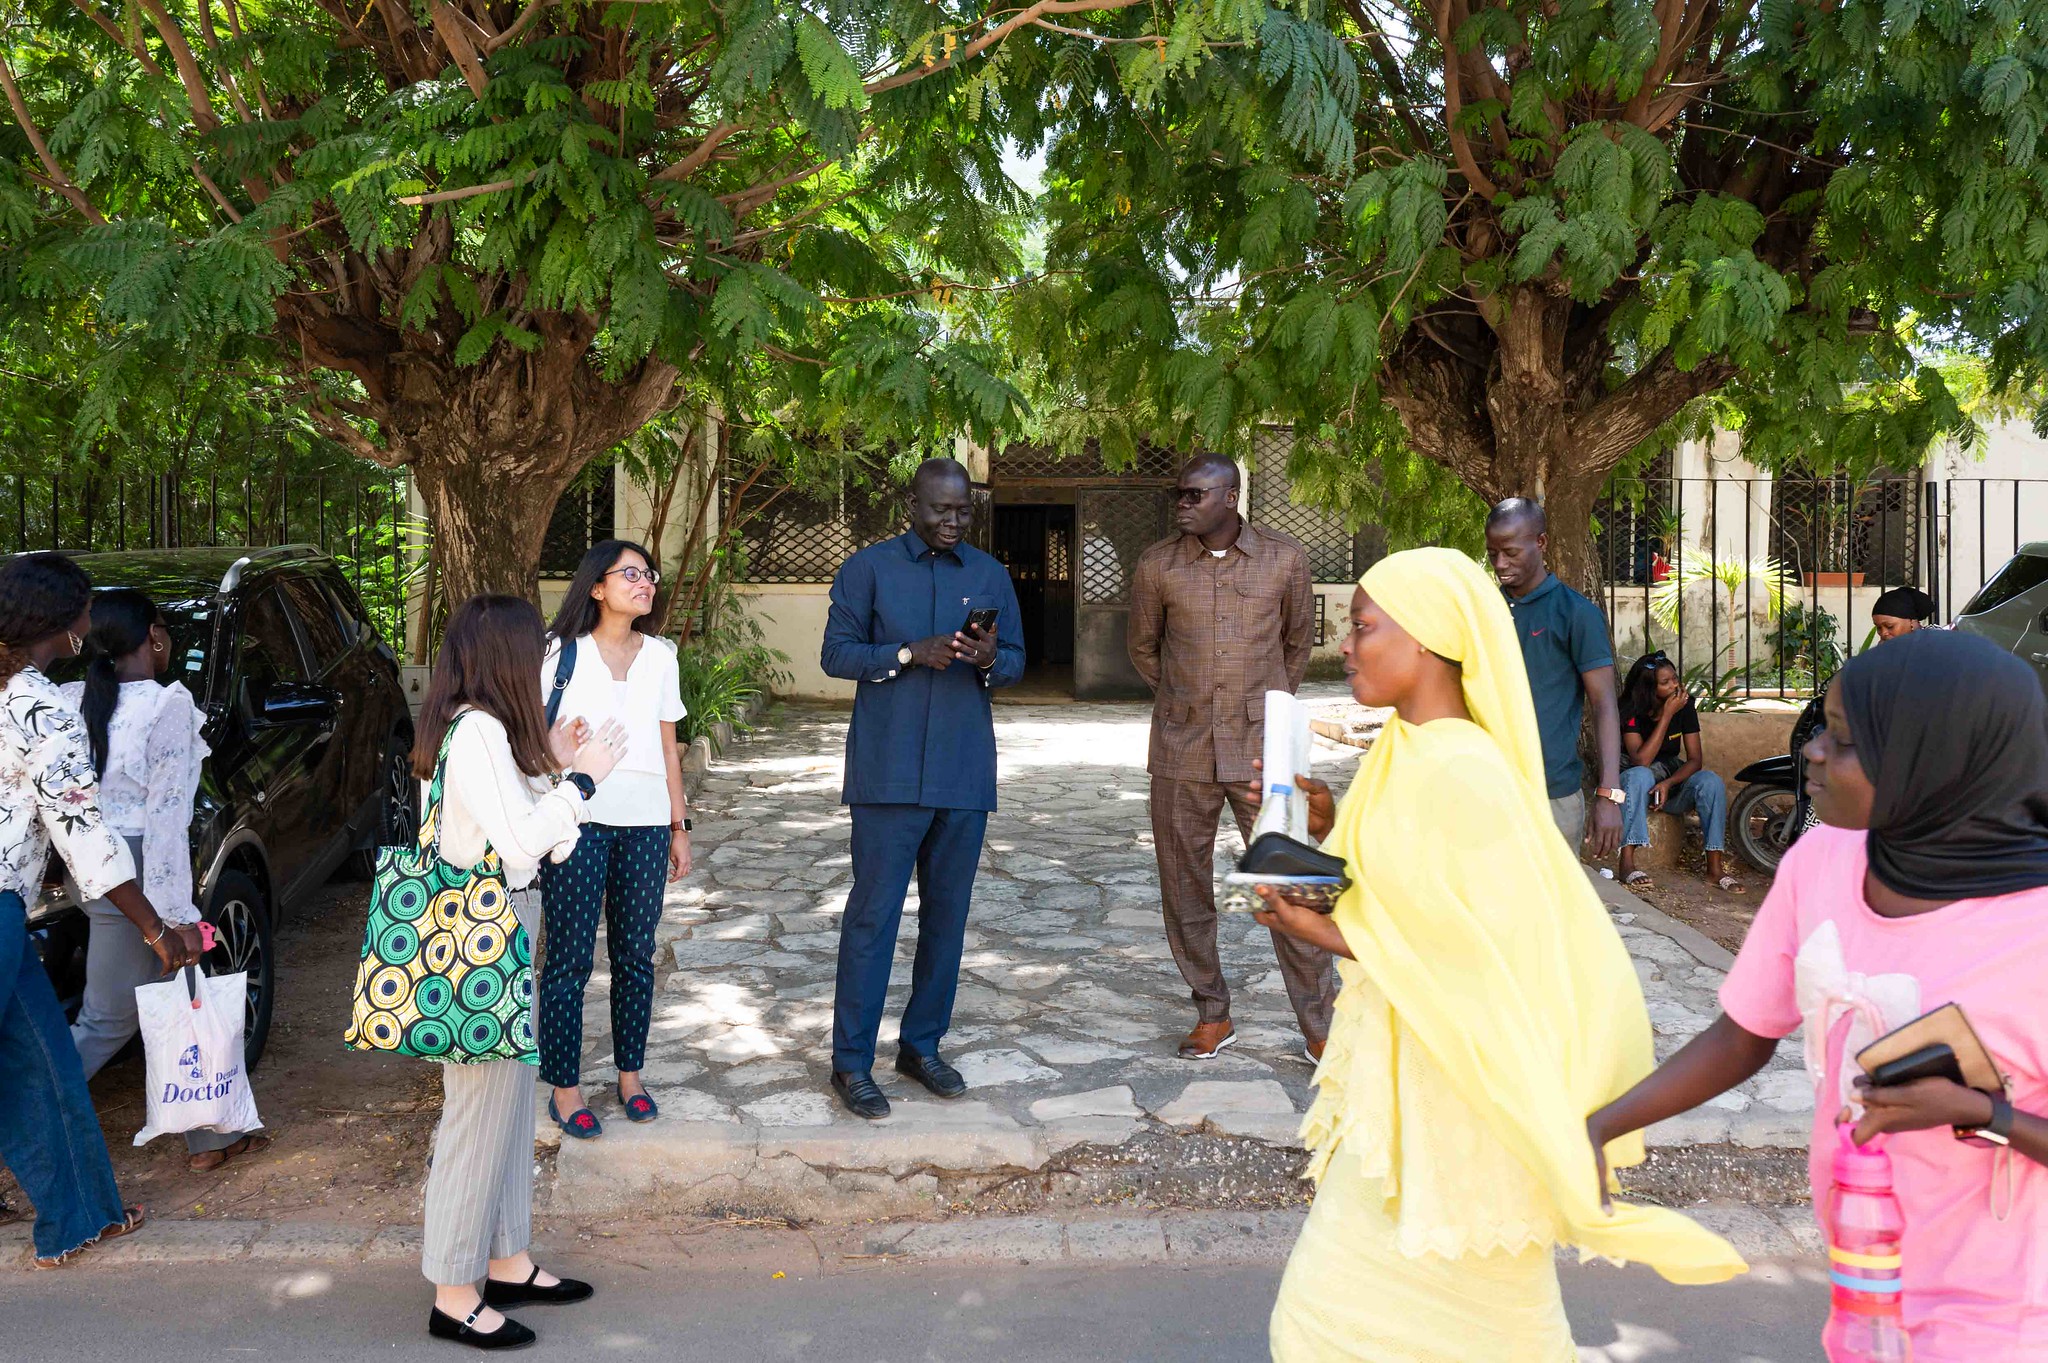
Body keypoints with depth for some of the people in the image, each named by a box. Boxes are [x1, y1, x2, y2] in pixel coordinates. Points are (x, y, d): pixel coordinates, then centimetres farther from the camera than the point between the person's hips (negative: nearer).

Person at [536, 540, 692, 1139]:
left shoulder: (660, 656, 12)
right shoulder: (561, 651, 0)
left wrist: (679, 828, 13)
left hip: (645, 824, 4)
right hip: (578, 818, -3)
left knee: (636, 953, 9)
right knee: (570, 957, 0)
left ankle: (629, 1073, 23)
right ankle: (564, 1088, 11)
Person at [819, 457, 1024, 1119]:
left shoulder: (990, 575, 12)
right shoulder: (867, 568, 2)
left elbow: (1016, 661, 13)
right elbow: (836, 654, -2)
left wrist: (990, 660, -11)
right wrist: (911, 653, -17)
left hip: (964, 771, 4)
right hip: (890, 769, -4)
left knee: (948, 912, 10)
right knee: (873, 912, -4)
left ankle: (923, 1045, 23)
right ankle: (851, 1061, 6)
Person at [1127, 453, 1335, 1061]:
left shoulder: (1285, 560, -1)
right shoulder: (1157, 566, 0)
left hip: (1262, 748, -1)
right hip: (1182, 751, 2)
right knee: (1185, 889, 8)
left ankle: (1320, 1023, 12)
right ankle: (1212, 1015, 24)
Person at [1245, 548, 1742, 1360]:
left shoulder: (1464, 773, -22)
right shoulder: (1406, 753, 6)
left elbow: (1479, 955, -22)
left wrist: (1328, 936, -19)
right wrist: (1333, 834, -1)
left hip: (1453, 1095, -9)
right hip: (1399, 1077, 9)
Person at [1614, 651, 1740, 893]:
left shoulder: (1685, 705, -6)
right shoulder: (1631, 710, -17)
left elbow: (1695, 759, -7)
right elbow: (1641, 761, -28)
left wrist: (1668, 783, -26)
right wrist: (1667, 715, -28)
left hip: (1674, 776, 4)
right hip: (1635, 782, -4)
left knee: (1712, 782, -25)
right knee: (1640, 776, -38)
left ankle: (1715, 867, -22)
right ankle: (1627, 863, -40)